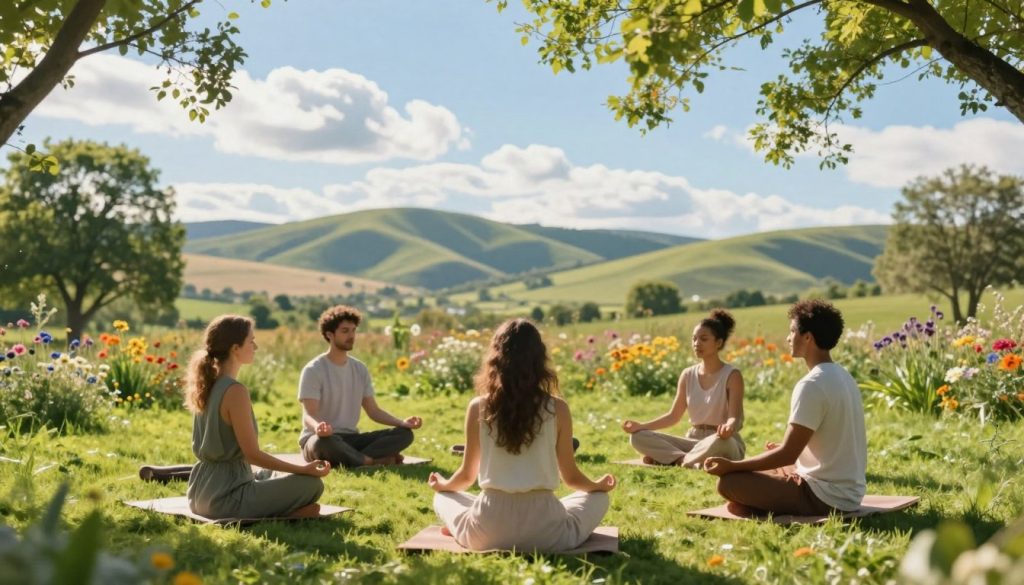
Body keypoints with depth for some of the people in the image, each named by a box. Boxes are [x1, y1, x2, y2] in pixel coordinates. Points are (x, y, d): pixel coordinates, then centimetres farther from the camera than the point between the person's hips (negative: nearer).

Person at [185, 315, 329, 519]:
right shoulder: (235, 391, -20)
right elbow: (252, 454, -18)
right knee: (311, 483, -8)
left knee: (270, 475, 32)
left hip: (200, 494, 9)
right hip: (225, 497, -9)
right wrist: (304, 469, -12)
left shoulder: (207, 385, 7)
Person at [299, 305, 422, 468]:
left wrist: (402, 422, -8)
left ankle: (347, 459, -27)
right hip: (318, 439, -6)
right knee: (325, 440, -43)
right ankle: (371, 461, -23)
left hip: (350, 438, 6)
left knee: (404, 433, -14)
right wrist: (318, 427, -44)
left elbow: (373, 410, 11)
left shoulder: (360, 369, 10)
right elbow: (309, 415, -18)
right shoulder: (313, 370, -9)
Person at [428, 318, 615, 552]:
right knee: (598, 498, 27)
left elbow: (467, 475, 8)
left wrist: (442, 484, 31)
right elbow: (571, 476, 5)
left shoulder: (478, 407, -4)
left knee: (443, 497, 31)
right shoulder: (557, 408, -5)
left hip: (488, 533, 1)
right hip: (545, 533, -1)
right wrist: (599, 485, 28)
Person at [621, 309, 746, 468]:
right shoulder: (688, 375, 6)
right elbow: (673, 416, 9)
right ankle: (685, 460, -28)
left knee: (720, 441, -44)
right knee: (638, 437, -14)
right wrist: (640, 426, -6)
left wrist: (729, 427, -44)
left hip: (725, 444, -4)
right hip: (694, 441, 5)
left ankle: (667, 458, -25)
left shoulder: (732, 375, -9)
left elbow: (735, 418, -18)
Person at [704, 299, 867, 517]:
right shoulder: (842, 376, 8)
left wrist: (731, 465, -12)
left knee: (728, 482, -14)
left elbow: (788, 455, -20)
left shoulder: (811, 385, -20)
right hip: (847, 490, 9)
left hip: (826, 497, -9)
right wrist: (784, 448, 28)